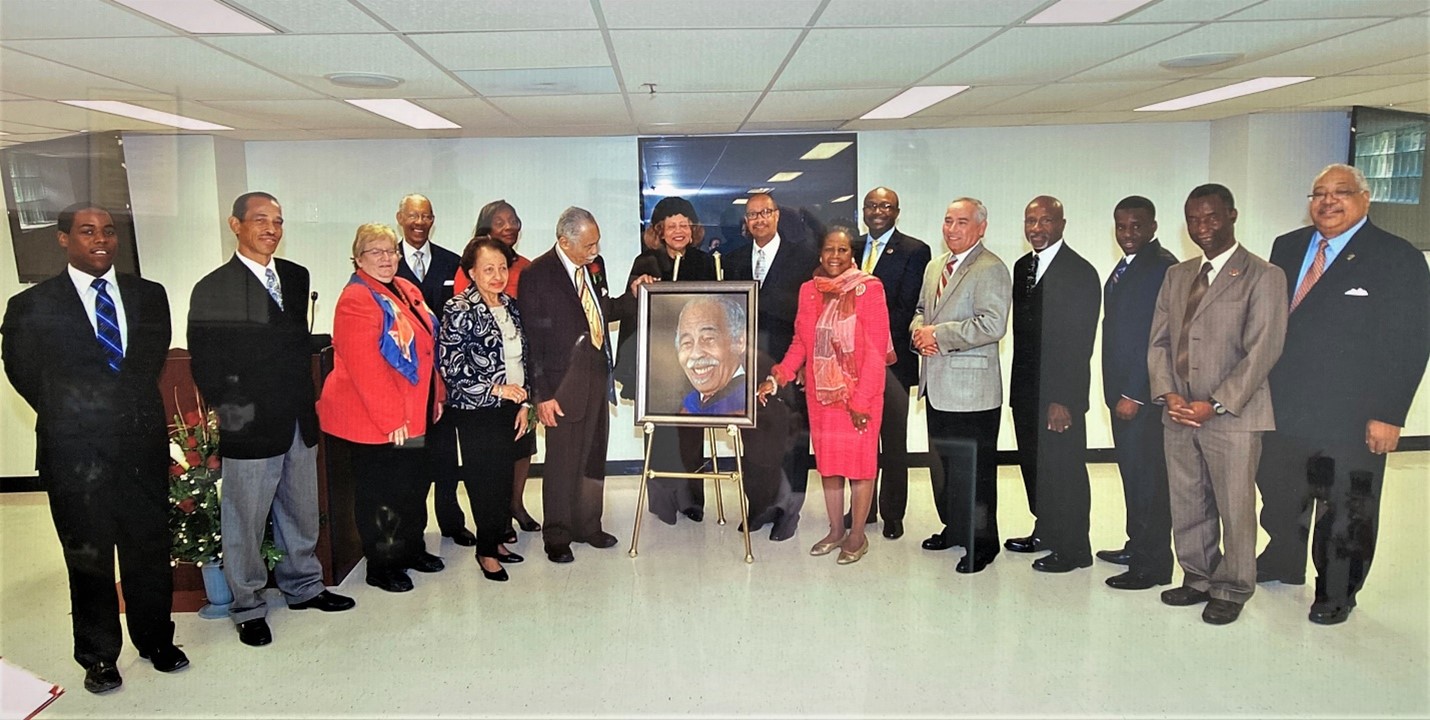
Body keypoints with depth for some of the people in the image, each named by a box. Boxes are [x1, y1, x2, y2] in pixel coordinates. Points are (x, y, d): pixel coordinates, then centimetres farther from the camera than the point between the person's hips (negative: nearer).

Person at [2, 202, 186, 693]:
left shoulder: (150, 296, 5)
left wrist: (130, 409, 6)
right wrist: (68, 418, 6)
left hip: (144, 449, 2)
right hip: (77, 455, -2)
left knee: (151, 551, 12)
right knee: (88, 560, 10)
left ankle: (156, 641, 31)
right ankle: (98, 656, 27)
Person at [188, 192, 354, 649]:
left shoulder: (296, 277, 8)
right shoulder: (213, 290, -8)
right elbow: (205, 364, -8)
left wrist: (306, 400, 9)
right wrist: (228, 410, -12)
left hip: (299, 422, 6)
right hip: (251, 427, -5)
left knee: (302, 513, 17)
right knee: (246, 522, 7)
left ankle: (303, 586, 35)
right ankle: (248, 608, 22)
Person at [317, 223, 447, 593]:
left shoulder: (407, 291, 9)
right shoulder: (356, 300, -17)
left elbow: (426, 348, 17)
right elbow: (364, 368, -23)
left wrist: (436, 395, 12)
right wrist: (391, 418, -23)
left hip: (413, 415, 8)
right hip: (373, 420, -8)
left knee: (414, 485, 19)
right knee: (378, 493, 5)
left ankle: (412, 549, 36)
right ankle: (381, 566, 20)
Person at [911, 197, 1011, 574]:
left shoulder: (991, 269, -12)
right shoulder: (935, 267, 15)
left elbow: (992, 325, -23)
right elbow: (920, 312, 24)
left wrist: (938, 334, -18)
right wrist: (920, 334, 0)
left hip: (972, 388, -8)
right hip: (937, 386, 8)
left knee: (975, 468, 0)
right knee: (942, 462, 17)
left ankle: (982, 542, 13)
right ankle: (953, 527, 33)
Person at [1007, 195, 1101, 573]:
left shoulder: (1080, 273, -12)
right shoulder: (1022, 267, 12)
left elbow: (1080, 343, -16)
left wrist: (1062, 400, -20)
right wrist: (1018, 385, 11)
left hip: (1059, 393, -7)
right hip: (1026, 388, 7)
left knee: (1063, 468, 0)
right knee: (1033, 464, 15)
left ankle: (1073, 549, 13)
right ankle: (1046, 531, 32)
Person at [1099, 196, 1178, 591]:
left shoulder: (1162, 266, -13)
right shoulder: (1124, 268, 16)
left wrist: (1134, 394, -20)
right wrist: (1117, 391, 14)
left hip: (1143, 393, -9)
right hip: (1123, 390, 9)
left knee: (1146, 476, -3)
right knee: (1131, 472, 16)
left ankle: (1153, 565, 6)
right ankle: (1137, 546, 28)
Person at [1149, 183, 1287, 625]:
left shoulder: (1262, 276, -5)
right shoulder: (1177, 275, 13)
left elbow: (1262, 351, -12)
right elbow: (1158, 341, 11)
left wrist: (1215, 405, -16)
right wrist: (1167, 394, -4)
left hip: (1233, 417, -5)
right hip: (1178, 415, 5)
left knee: (1235, 509, 5)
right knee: (1187, 506, 13)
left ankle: (1232, 590, 20)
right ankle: (1197, 579, 28)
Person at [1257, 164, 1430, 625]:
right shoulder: (1286, 248, 7)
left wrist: (1389, 415, -15)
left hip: (1350, 418, -5)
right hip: (1282, 408, 5)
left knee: (1345, 510, 10)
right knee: (1279, 497, 19)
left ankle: (1336, 594, 29)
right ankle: (1284, 565, 42)